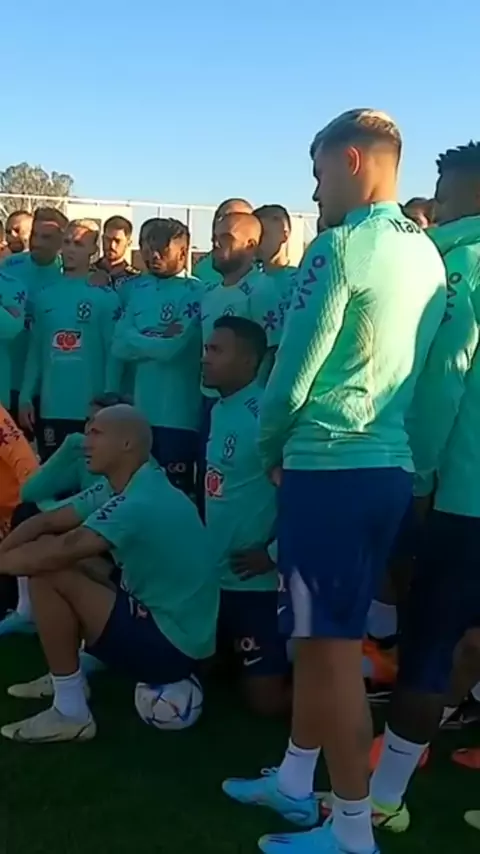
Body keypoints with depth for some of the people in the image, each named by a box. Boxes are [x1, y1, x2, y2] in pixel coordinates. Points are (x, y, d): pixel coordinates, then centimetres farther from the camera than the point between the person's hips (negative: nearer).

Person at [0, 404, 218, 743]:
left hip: (173, 646, -9)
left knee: (48, 575, -17)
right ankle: (67, 674, 21)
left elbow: (56, 553, -27)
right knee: (48, 558, 11)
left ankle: (70, 714, -7)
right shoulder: (117, 490, 6)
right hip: (161, 623, 9)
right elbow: (46, 522, 6)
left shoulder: (139, 503, -24)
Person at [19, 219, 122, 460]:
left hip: (90, 409, -4)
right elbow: (35, 351, 9)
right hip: (51, 407, 4)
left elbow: (113, 354, -6)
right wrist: (26, 397, 4)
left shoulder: (106, 297, -4)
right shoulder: (45, 296, 8)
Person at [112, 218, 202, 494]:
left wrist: (139, 340, -3)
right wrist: (158, 341, -8)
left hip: (179, 414, -6)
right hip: (141, 410, 6)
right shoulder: (140, 290, 12)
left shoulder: (194, 292, -8)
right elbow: (120, 345, 4)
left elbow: (174, 346, -18)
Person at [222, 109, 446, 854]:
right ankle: (296, 782, 33)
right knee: (323, 636, 18)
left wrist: (270, 448, 6)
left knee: (333, 647, 1)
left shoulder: (342, 247, -13)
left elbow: (294, 371, -11)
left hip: (329, 466, -8)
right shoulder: (427, 253, 11)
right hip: (390, 467, 8)